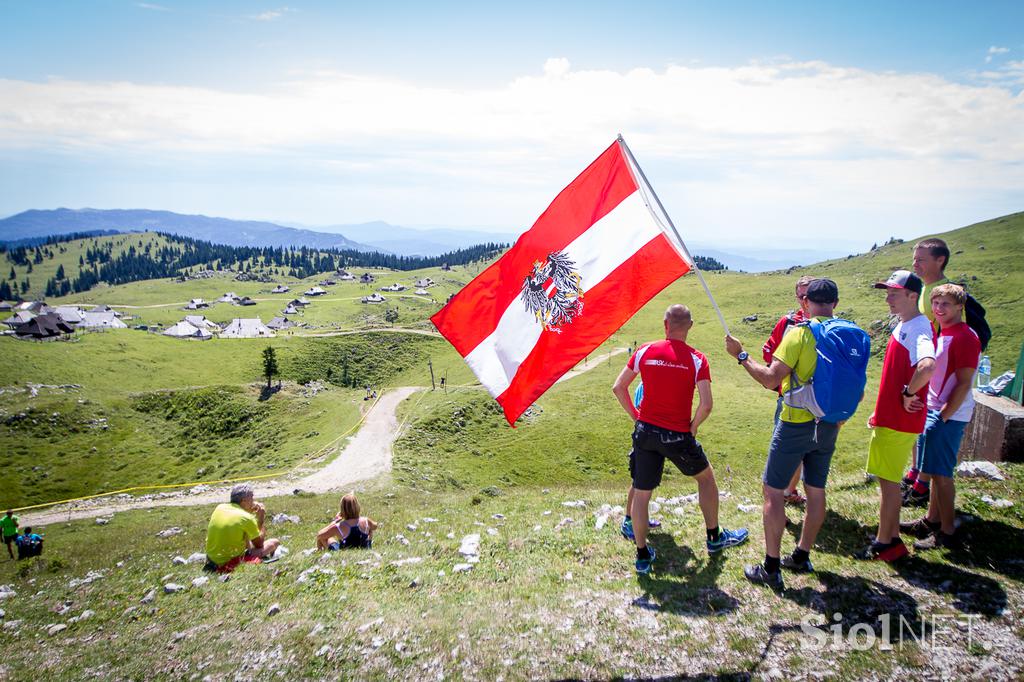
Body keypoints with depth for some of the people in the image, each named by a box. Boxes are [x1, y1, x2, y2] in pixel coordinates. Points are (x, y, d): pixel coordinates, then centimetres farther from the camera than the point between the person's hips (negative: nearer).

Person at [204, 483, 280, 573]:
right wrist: (261, 520, 6)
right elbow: (259, 545, -2)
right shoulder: (246, 518, -17)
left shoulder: (220, 508, -1)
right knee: (275, 542, 1)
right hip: (231, 564, -7)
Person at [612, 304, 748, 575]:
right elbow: (706, 405, -16)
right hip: (678, 436, -2)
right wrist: (693, 427, 1)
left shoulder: (645, 352, -2)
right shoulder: (697, 359, -9)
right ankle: (715, 538, 37)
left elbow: (618, 387, 1)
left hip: (645, 431, 2)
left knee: (641, 493, 11)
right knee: (706, 478, 24)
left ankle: (642, 555, 18)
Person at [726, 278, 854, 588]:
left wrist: (741, 355, -10)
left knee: (772, 491, 3)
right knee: (816, 491, 18)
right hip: (828, 427, 7)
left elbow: (770, 379, -22)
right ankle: (802, 557, 32)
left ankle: (771, 569, 7)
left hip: (796, 425, -6)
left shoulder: (799, 333, -17)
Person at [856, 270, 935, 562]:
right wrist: (880, 410, 19)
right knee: (888, 480, 16)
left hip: (900, 421, -10)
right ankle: (892, 539, 28)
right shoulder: (902, 327, 13)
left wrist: (909, 394, -25)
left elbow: (928, 365, -40)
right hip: (889, 416, 10)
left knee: (888, 481, 0)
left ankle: (884, 544, 11)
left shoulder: (919, 329, -19)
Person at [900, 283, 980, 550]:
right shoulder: (939, 333, 12)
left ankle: (947, 533, 7)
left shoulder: (965, 337, -15)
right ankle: (931, 521, 26)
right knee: (935, 471, 15)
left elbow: (964, 383, -18)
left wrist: (943, 417, -17)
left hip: (949, 415, -8)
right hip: (931, 410, 8)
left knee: (941, 473, -3)